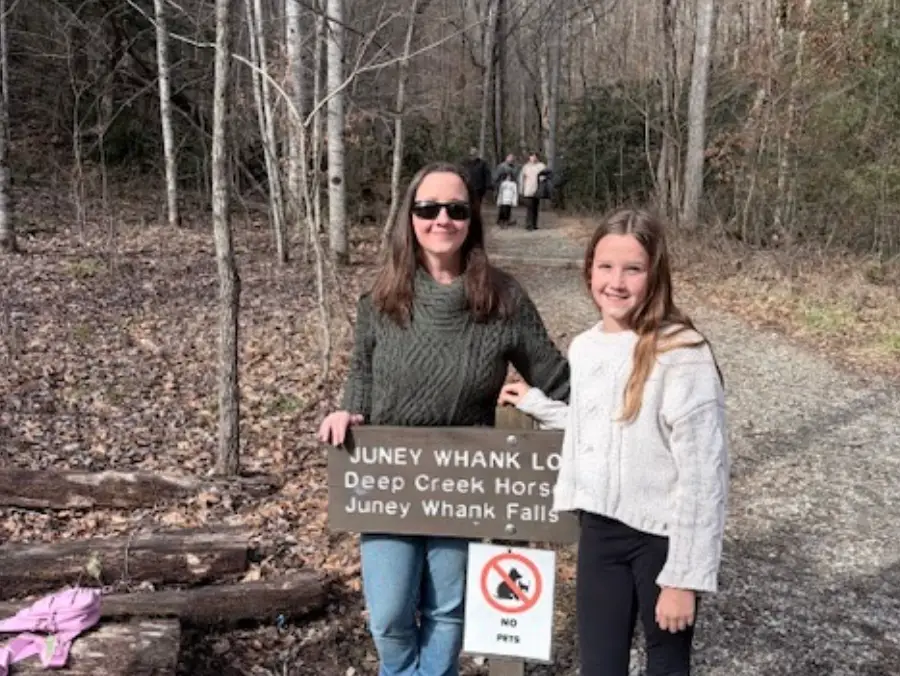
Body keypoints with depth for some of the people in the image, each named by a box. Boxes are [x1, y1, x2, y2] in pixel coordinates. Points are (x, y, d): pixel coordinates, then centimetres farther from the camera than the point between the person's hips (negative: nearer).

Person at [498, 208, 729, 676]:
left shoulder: (682, 356, -19)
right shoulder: (584, 347, 3)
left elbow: (702, 474, -18)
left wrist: (684, 575, -16)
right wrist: (535, 403, 21)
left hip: (662, 536, -5)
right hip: (598, 529, 6)